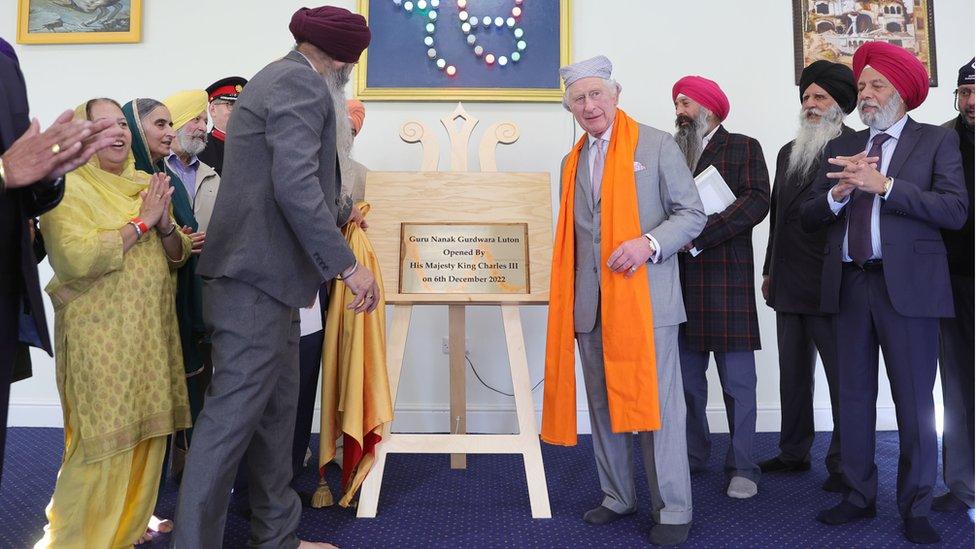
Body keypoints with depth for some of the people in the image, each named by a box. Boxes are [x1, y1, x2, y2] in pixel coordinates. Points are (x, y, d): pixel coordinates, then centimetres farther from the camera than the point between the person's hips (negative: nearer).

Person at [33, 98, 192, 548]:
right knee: (102, 441, -2)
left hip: (151, 329, 6)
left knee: (147, 433, 11)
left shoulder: (144, 184, 13)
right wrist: (141, 223, -16)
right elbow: (77, 257, -22)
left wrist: (165, 224, -8)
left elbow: (179, 254, 12)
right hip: (100, 335, -6)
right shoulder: (67, 187, -6)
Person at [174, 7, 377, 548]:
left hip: (267, 272, 10)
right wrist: (347, 264, -20)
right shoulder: (301, 82, -9)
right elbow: (295, 182, -21)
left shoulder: (277, 77, 22)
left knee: (276, 411, 13)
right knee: (235, 413, -6)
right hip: (258, 276, -10)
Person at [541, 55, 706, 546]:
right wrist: (568, 297, 14)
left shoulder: (656, 145, 0)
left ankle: (673, 509, 11)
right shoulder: (572, 161, 16)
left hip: (644, 297, -5)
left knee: (656, 405, -2)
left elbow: (692, 213, -2)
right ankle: (617, 497, 27)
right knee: (602, 404, 12)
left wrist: (649, 243, -20)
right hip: (589, 303, 6)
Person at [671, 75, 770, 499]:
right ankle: (693, 455, 23)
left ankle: (741, 466, 9)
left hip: (726, 276, -4)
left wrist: (699, 236, -16)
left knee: (737, 379, -1)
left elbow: (757, 201, -10)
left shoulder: (743, 147, 5)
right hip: (682, 278, 5)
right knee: (687, 376, 10)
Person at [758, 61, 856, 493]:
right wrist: (769, 271, 18)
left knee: (843, 379, 2)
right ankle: (794, 452, 28)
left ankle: (845, 464, 14)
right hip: (789, 286, 7)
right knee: (793, 376, 15)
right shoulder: (788, 152, 17)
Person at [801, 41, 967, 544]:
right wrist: (839, 191, -12)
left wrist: (883, 184, -16)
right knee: (854, 396, 10)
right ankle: (859, 497, 23)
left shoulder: (938, 141, 6)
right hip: (849, 285, 4)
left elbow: (955, 210, -9)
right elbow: (807, 216, 7)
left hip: (907, 285, -3)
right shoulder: (841, 148, 15)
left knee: (914, 402, 2)